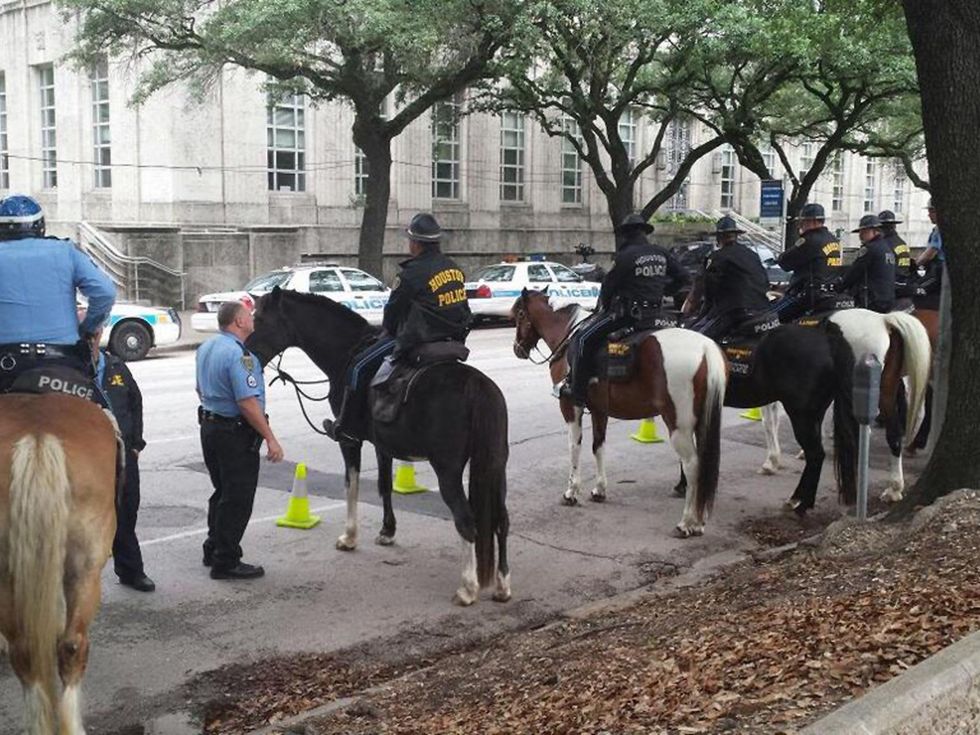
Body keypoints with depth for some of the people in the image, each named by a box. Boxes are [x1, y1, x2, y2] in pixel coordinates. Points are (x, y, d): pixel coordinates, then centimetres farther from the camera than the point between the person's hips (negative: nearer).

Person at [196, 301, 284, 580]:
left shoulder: (206, 347, 9)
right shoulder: (239, 354, -22)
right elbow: (248, 403, -27)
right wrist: (270, 439, -23)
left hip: (209, 427, 10)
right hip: (236, 434, -10)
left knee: (222, 493, 22)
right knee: (238, 499, 0)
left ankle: (213, 551, 32)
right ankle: (226, 563, 7)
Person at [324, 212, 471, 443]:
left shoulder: (411, 274, -15)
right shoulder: (454, 268, 8)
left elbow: (392, 311, -4)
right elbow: (462, 309, 16)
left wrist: (387, 331, 16)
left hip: (417, 341, -9)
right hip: (453, 338, 9)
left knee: (359, 368, 2)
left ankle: (347, 427, 7)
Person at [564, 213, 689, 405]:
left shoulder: (625, 256, -12)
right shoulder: (662, 254, 7)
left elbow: (608, 288, -6)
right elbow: (683, 278, 11)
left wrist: (604, 308, 12)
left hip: (626, 313, -7)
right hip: (654, 314, 8)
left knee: (582, 339, -7)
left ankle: (577, 390, -13)